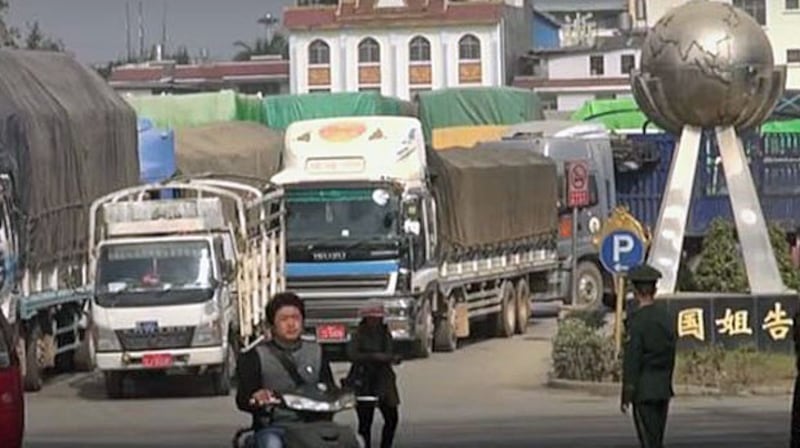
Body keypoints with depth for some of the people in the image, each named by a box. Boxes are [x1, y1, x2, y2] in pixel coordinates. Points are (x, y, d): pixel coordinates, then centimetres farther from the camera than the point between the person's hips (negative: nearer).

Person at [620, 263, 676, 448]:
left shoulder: (637, 320, -14)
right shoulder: (666, 316, 7)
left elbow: (631, 362, -16)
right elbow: (671, 355, 13)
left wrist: (626, 397, -13)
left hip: (644, 390, -7)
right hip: (663, 389, 7)